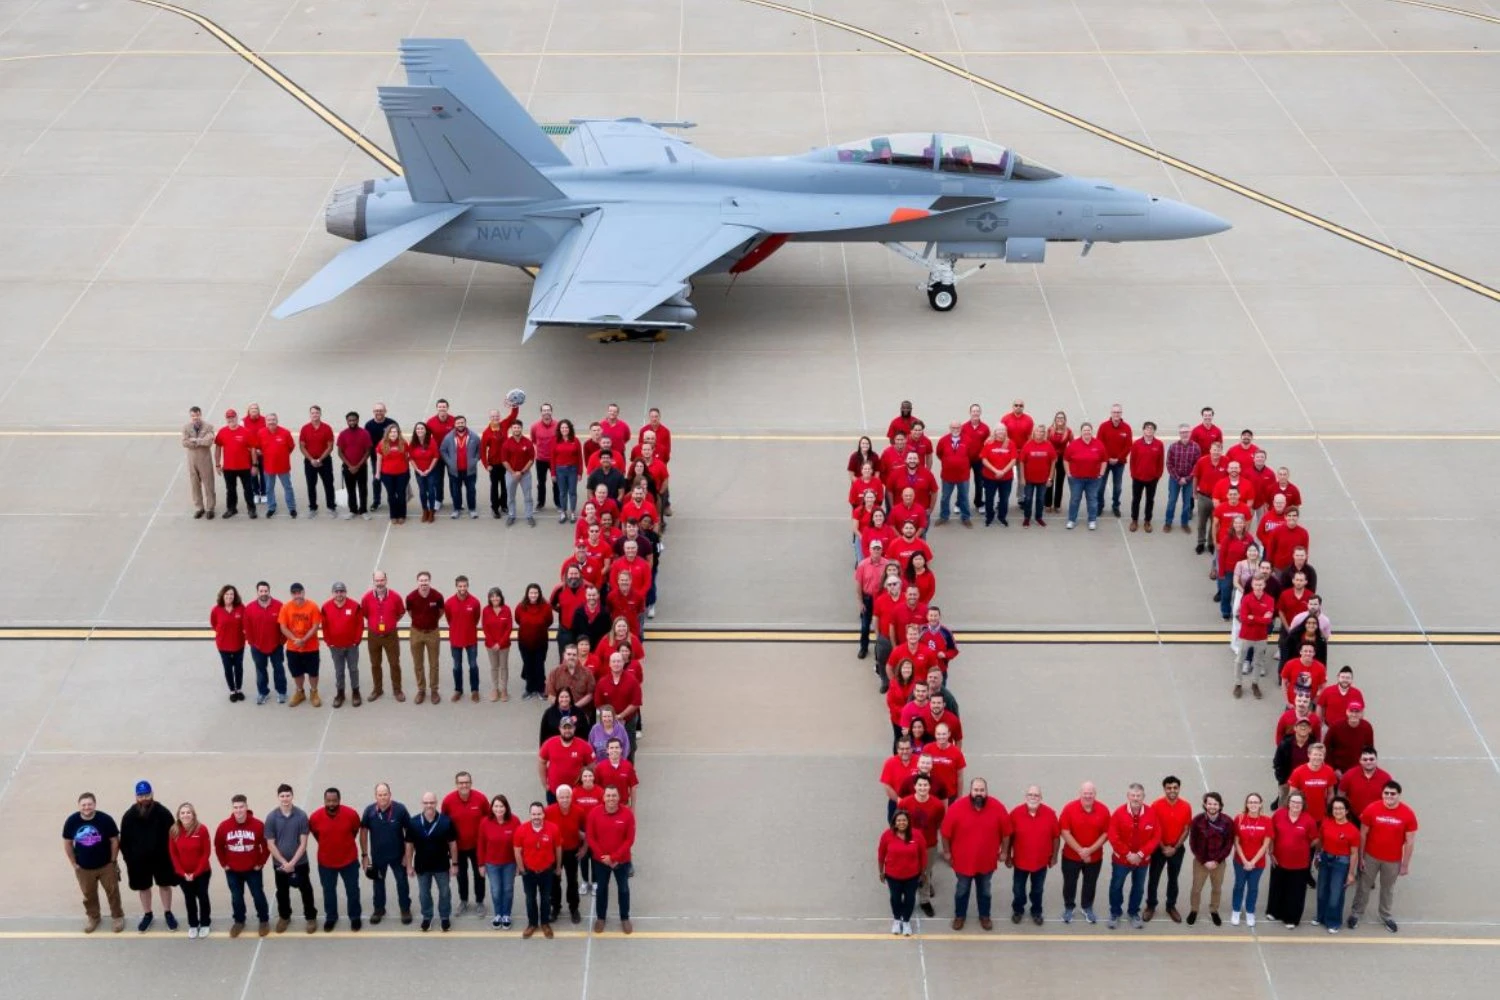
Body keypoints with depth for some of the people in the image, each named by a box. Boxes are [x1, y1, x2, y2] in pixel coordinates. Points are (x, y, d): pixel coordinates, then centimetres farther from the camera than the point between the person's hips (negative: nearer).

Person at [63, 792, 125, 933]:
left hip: (106, 865, -2)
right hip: (83, 868, 2)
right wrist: (74, 864, 0)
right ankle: (92, 917, 44)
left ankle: (117, 916, 37)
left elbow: (114, 841, -11)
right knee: (88, 894, 20)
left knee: (112, 892, 15)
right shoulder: (72, 821, -16)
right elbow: (67, 843, -3)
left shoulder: (106, 819, -22)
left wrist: (113, 861, -6)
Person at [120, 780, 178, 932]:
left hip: (161, 858, -1)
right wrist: (128, 858, -3)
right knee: (143, 887, 16)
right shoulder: (129, 816, -10)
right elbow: (124, 840, -2)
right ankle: (147, 914, 34)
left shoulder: (163, 813, -15)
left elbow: (173, 835, -8)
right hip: (139, 860, 1)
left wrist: (171, 856, -8)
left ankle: (168, 913, 31)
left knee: (165, 885, 13)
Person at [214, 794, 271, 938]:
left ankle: (264, 921, 25)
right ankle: (239, 922, 32)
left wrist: (261, 863, -5)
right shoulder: (224, 826, -12)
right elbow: (218, 846, 3)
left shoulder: (258, 825, -17)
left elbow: (267, 845, -6)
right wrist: (224, 864, 3)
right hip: (232, 870, 2)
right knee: (236, 897, 14)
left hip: (253, 869, -2)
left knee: (258, 895, 8)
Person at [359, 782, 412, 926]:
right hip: (377, 855, 2)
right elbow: (363, 832, -4)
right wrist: (364, 855, -3)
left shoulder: (400, 809, -20)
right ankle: (378, 909, 38)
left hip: (397, 855, -2)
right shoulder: (369, 810, -15)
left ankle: (405, 909, 32)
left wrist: (408, 853, -8)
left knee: (402, 882, 13)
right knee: (378, 883, 19)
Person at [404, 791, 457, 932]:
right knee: (424, 893, 16)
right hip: (422, 866, 1)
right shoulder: (413, 822, -12)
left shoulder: (446, 821, -15)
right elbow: (409, 845, -3)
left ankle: (445, 917, 33)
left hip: (442, 865, -1)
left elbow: (452, 844, -6)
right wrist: (409, 866, -1)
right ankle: (427, 917, 36)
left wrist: (454, 863, -4)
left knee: (445, 892, 14)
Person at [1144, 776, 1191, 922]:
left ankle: (1171, 906, 29)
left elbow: (1186, 830, -3)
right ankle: (1151, 906, 22)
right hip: (1159, 848, -1)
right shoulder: (1156, 806, -14)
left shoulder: (1186, 807, -9)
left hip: (1177, 849, 1)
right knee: (1153, 878, 7)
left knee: (1173, 879, 14)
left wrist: (1175, 848, -9)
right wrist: (1163, 847, -12)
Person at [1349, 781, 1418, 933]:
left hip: (1393, 860, 0)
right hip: (1371, 856, 0)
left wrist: (1405, 864, -3)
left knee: (1388, 888, 19)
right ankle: (1356, 913, 35)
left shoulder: (1408, 814, -17)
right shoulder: (1371, 809, -17)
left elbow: (1410, 841, -8)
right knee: (1364, 885, 16)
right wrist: (1361, 857, -3)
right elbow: (1363, 834, -6)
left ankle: (1386, 916, 40)